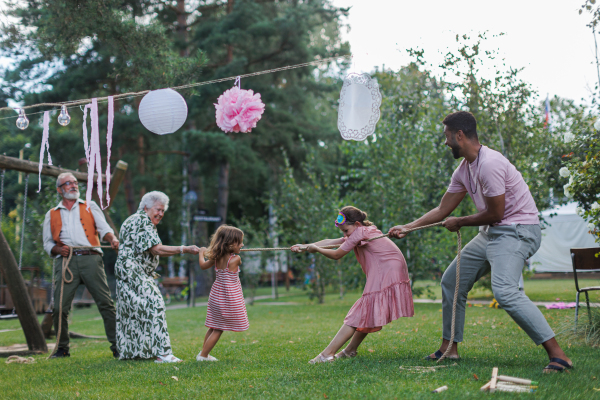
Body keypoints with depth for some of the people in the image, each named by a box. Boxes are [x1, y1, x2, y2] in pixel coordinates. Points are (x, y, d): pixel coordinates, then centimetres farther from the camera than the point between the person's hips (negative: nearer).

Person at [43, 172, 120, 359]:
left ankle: (117, 346, -5)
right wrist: (58, 249, -3)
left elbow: (104, 228, 7)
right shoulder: (52, 215, 22)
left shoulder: (90, 207, 21)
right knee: (60, 307, -5)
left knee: (106, 303, -8)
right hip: (66, 261, 1)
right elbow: (47, 243, 20)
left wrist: (112, 239, -15)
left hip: (90, 259, -1)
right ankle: (62, 348, 13)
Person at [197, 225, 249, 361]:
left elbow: (203, 265, 15)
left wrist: (202, 253, 34)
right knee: (218, 329, 3)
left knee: (214, 327, 18)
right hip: (229, 298, -7)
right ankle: (203, 355, 6)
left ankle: (203, 352, 25)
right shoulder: (235, 259, -18)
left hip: (216, 296, 7)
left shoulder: (216, 258, -1)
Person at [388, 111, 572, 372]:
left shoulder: (489, 164, -21)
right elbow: (442, 210, 18)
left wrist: (459, 223, -3)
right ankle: (449, 348, 25)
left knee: (504, 290, -30)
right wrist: (406, 228, 18)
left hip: (517, 231, -10)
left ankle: (557, 355, -27)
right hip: (491, 233, 10)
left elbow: (495, 214, -19)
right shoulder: (464, 170, 10)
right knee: (451, 281, 14)